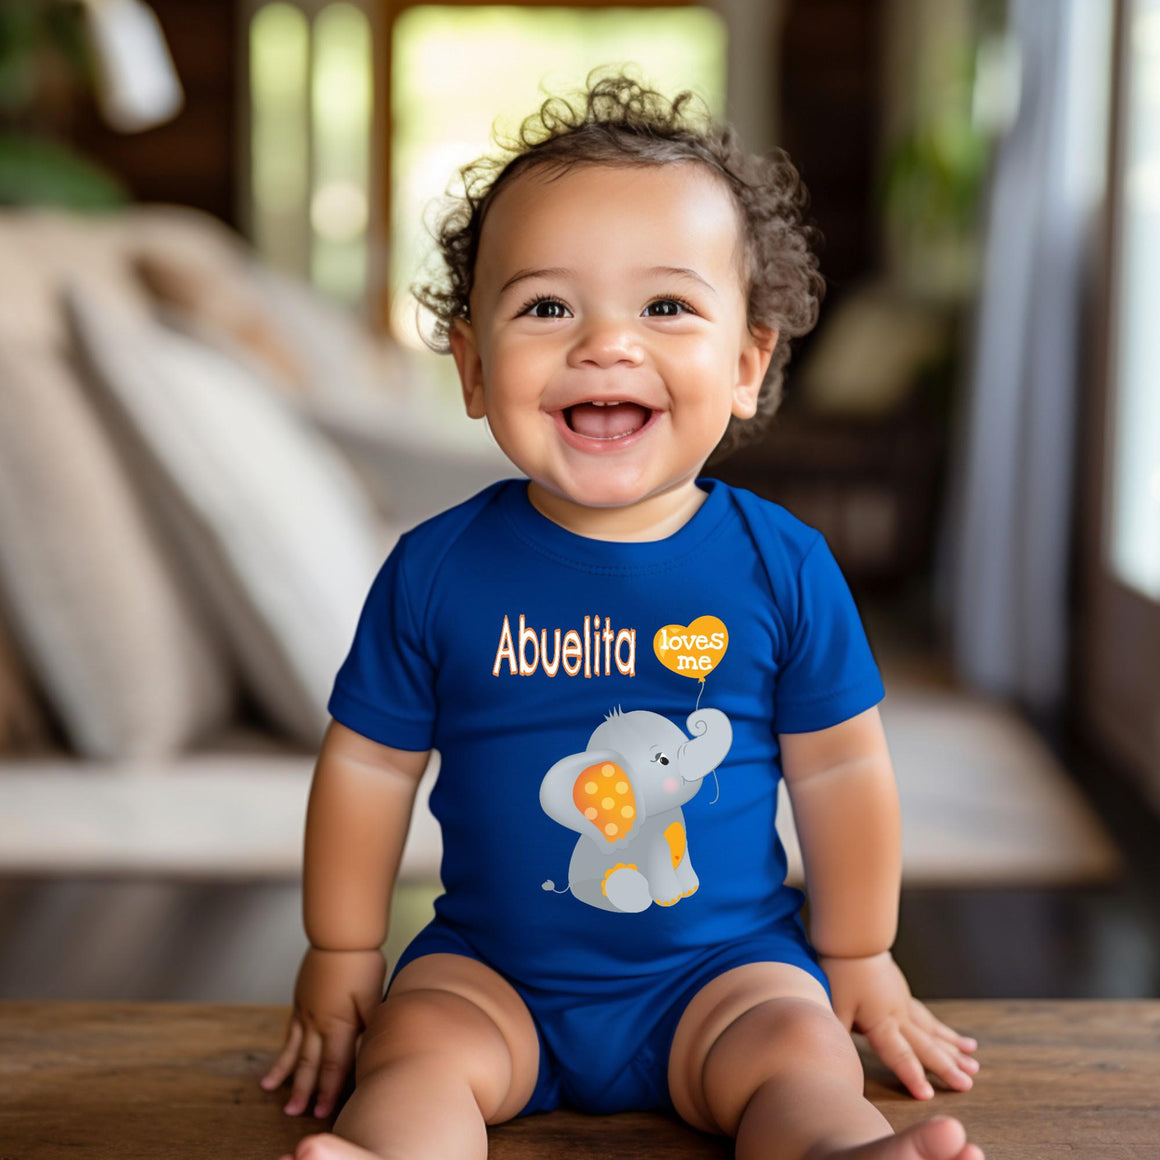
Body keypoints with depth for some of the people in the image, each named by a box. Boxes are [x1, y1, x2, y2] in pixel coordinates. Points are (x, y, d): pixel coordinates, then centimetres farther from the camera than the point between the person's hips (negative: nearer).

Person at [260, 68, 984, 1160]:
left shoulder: (783, 567, -10)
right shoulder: (434, 572, -10)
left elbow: (840, 771, 1)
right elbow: (369, 764, 2)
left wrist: (857, 963, 10)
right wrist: (341, 958, 9)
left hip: (725, 964, 0)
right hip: (491, 968, 1)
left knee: (800, 1055, -25)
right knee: (417, 1044, -24)